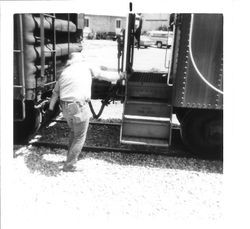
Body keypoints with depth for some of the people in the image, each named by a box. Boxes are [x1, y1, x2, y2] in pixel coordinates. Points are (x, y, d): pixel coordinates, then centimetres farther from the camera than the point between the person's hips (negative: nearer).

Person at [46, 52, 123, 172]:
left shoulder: (64, 72, 16)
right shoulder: (86, 66, 3)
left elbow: (55, 93, 22)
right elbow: (105, 75, 7)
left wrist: (50, 108, 35)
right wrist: (119, 75, 23)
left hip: (65, 107, 6)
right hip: (79, 107, -6)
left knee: (73, 131, 29)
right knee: (79, 137, 11)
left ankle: (71, 157, 41)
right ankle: (68, 165, 19)